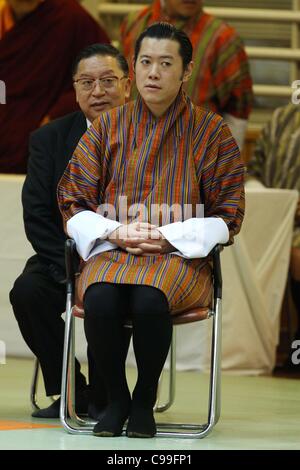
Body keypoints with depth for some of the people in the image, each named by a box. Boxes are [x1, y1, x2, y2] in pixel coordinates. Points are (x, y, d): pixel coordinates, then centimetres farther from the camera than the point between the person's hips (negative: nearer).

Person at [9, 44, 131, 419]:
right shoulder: (48, 139, 4)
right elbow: (37, 217, -2)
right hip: (64, 257, 2)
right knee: (27, 291, -28)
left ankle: (102, 397, -12)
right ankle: (69, 391, -10)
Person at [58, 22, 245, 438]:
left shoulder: (211, 131, 5)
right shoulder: (107, 127, 11)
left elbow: (226, 217, 5)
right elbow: (72, 203, 11)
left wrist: (167, 236, -9)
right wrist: (114, 232, -8)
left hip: (179, 253, -2)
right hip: (111, 249, 2)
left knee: (150, 299, -36)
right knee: (100, 300, -34)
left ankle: (145, 401, -12)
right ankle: (116, 399, -10)